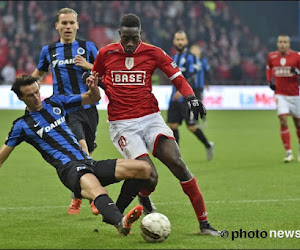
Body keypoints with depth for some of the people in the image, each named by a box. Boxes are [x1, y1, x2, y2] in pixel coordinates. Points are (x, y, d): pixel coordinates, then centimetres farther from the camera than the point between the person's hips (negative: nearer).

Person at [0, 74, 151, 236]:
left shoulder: (55, 102, 18)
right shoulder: (22, 126, 6)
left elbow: (93, 98, 23)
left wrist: (93, 88, 1)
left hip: (88, 163, 7)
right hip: (68, 168, -7)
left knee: (144, 168, -8)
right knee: (96, 190, -41)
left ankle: (112, 215, -7)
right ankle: (121, 222, -71)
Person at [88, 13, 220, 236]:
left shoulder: (152, 53, 1)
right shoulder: (105, 54, 3)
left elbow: (178, 78, 4)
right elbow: (95, 78, 21)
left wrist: (191, 97, -13)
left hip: (151, 118, 1)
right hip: (122, 124, -1)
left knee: (178, 164, -18)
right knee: (150, 177, -20)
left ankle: (204, 223, -11)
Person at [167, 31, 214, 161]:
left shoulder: (190, 57, -7)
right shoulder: (175, 57, 15)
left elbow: (191, 77, -16)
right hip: (175, 98, 7)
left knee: (191, 126, -5)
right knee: (172, 125, 0)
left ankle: (208, 145, 17)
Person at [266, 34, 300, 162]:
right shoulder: (272, 56, 2)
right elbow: (269, 69, 21)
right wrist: (270, 81, 5)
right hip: (280, 94, 0)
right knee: (283, 122, -15)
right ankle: (288, 152, -11)